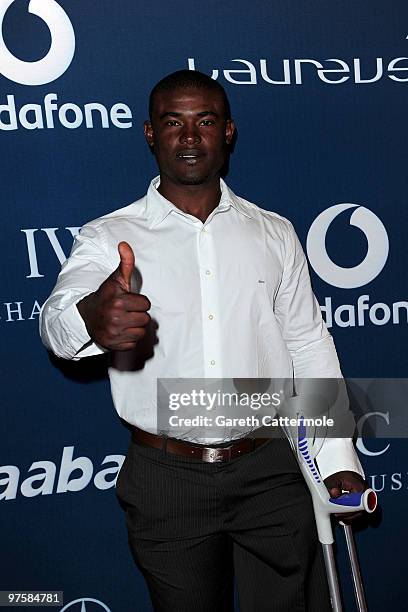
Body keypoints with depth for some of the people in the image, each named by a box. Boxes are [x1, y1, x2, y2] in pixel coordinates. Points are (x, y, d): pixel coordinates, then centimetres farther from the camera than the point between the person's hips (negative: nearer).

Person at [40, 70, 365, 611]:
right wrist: (91, 318, -46)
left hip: (271, 471, 2)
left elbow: (309, 343, 7)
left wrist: (339, 460, 4)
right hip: (165, 480, -1)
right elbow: (56, 314, -21)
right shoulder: (109, 236, -3)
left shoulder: (274, 233, 5)